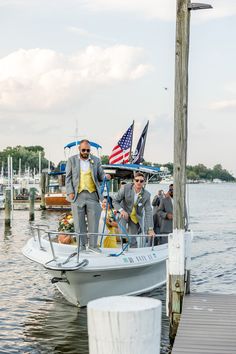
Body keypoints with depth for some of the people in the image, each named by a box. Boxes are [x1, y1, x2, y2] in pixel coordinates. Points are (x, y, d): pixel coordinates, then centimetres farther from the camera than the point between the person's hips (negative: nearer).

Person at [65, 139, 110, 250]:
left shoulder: (96, 160, 11)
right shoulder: (72, 160, 9)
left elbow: (100, 175, 14)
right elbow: (68, 178, 8)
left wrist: (105, 176, -10)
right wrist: (70, 192, -3)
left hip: (92, 195, 1)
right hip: (77, 195, -1)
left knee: (93, 223, 0)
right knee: (79, 223, 2)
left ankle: (93, 247, 7)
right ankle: (81, 247, 10)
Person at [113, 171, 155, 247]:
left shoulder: (146, 195, -17)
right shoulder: (126, 188, -21)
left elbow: (148, 212, -15)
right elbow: (115, 201, -12)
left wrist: (150, 229, -20)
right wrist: (121, 210, -31)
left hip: (136, 217, 1)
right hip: (124, 213, -1)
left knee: (133, 238, 0)